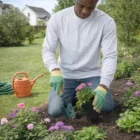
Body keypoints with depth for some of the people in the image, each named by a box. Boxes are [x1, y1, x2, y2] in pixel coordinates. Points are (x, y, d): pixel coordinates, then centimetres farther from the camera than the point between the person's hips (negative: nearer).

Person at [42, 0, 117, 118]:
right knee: (55, 111, -18)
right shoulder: (57, 18, -11)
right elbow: (48, 50, -9)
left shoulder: (107, 22, -13)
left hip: (92, 75, 0)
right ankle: (73, 95, 15)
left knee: (107, 107, -20)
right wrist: (55, 71, -31)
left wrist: (103, 86, -30)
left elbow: (110, 56, -15)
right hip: (66, 75, 0)